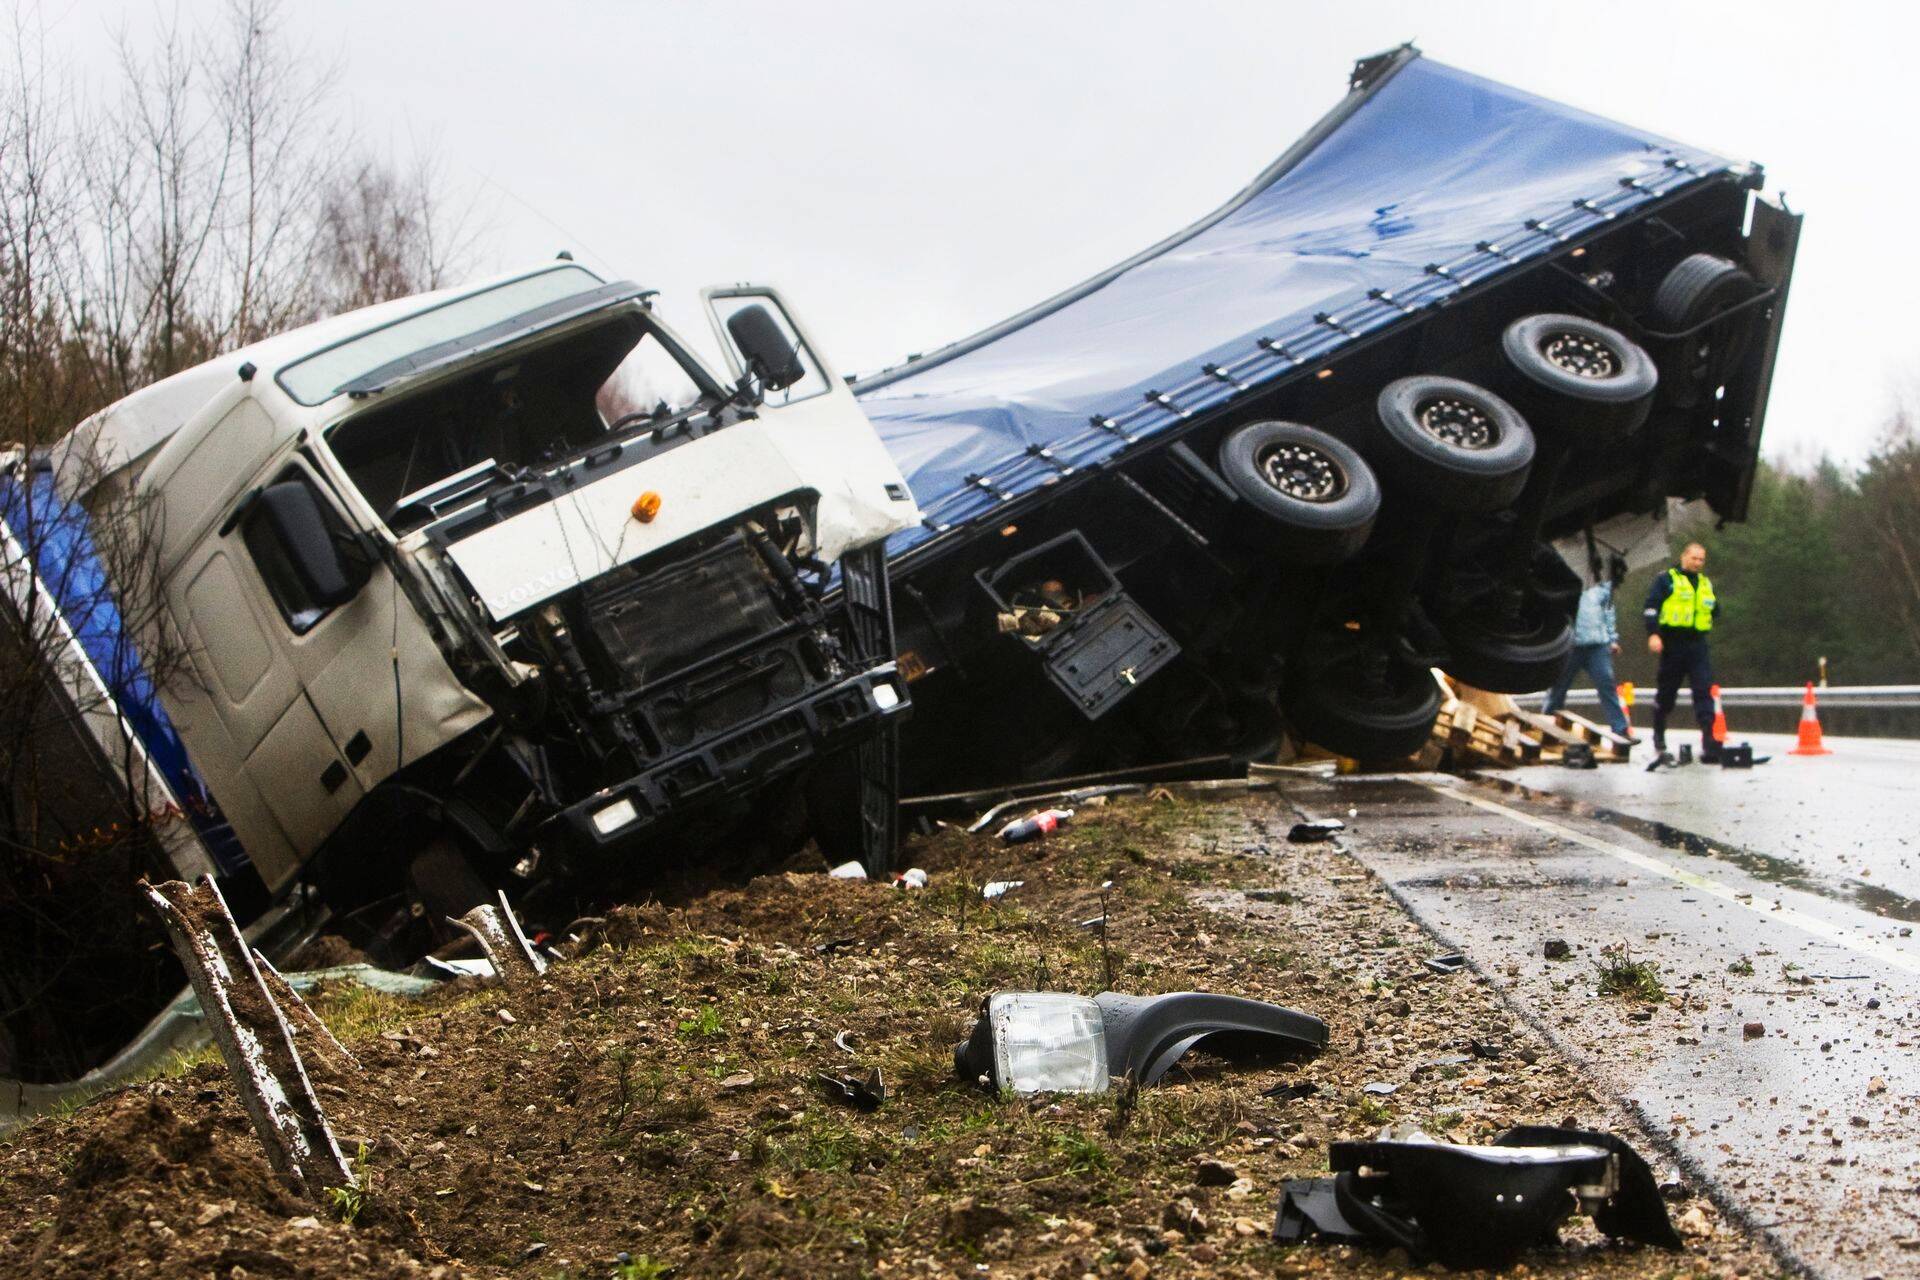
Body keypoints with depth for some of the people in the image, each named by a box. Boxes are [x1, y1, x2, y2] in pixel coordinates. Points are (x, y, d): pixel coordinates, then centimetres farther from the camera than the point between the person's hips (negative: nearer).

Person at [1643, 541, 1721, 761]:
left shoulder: (1706, 584, 18)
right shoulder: (1667, 580, 2)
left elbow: (1715, 611, 29)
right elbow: (1652, 606, -6)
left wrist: (1708, 621, 8)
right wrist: (1653, 634, -16)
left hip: (1697, 645, 3)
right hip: (1672, 643, -3)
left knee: (1704, 690, -9)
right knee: (1666, 691, 7)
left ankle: (1709, 740, -16)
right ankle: (1659, 734, 26)